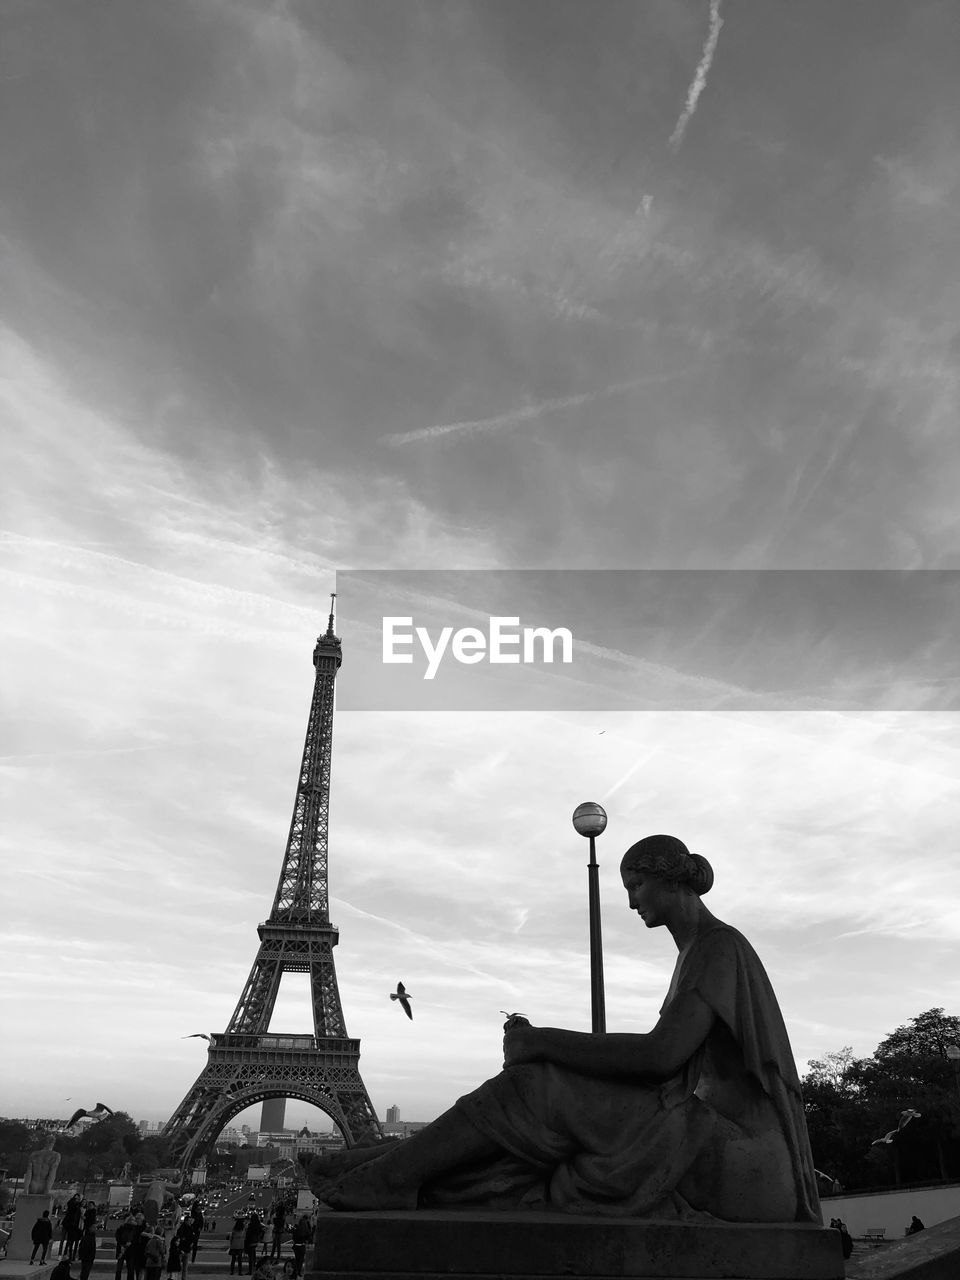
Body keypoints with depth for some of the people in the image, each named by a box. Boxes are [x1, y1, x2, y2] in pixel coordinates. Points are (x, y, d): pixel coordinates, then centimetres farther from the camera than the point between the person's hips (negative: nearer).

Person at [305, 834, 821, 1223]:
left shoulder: (719, 944, -12)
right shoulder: (698, 952, 20)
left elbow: (661, 1054, -26)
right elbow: (666, 1061, 20)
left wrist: (542, 1041, -18)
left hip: (739, 1156, -10)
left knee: (538, 1084, -15)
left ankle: (386, 1178, -7)